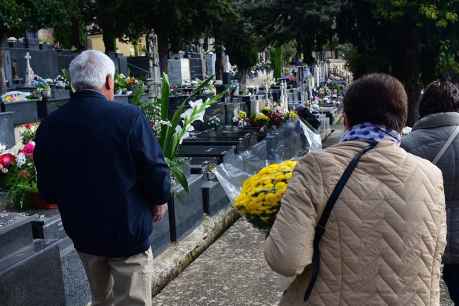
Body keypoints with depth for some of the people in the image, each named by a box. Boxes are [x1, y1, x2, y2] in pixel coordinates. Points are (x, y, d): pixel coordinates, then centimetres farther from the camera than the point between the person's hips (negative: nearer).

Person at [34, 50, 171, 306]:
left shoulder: (49, 126, -7)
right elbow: (156, 170, -17)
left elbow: (47, 191, 1)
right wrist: (160, 200, 3)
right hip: (128, 231, -5)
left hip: (82, 232, 5)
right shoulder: (129, 116, -20)